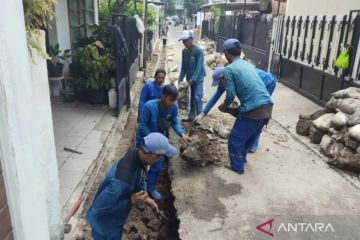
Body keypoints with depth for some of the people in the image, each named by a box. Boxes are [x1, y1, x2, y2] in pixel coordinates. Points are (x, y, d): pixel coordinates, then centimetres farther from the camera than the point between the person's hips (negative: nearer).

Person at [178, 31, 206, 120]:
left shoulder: (199, 51, -15)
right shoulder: (184, 51, 4)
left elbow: (199, 67, -19)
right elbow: (183, 66, 8)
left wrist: (193, 79, -25)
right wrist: (180, 78, 0)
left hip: (198, 78, -6)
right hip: (189, 78, 6)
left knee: (197, 97, -10)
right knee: (191, 97, 11)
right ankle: (191, 116, 19)